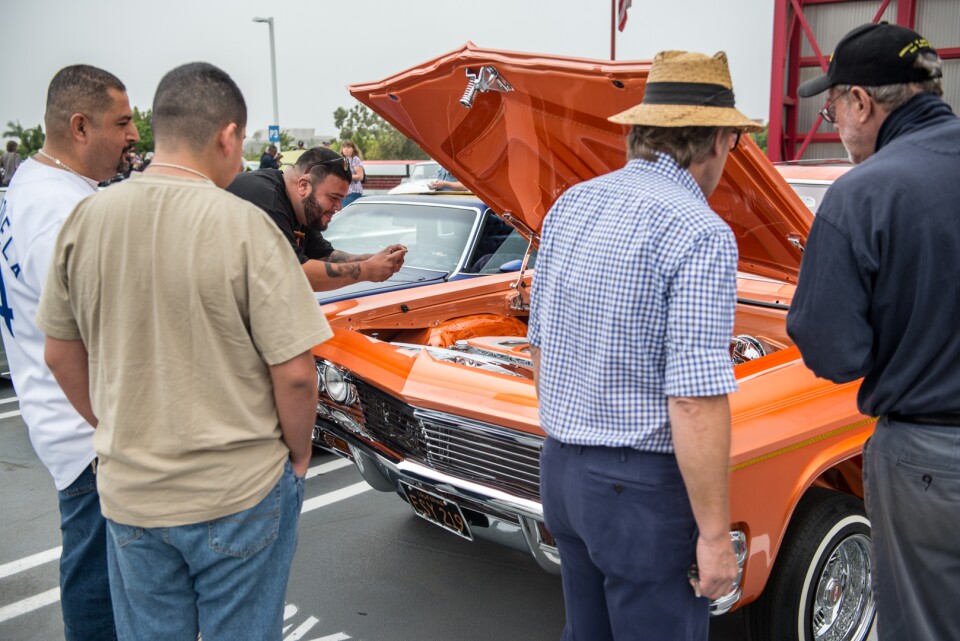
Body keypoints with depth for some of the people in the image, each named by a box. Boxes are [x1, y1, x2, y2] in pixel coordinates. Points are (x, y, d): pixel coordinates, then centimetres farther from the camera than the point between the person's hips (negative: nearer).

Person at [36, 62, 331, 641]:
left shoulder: (85, 219, -5)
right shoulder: (242, 225, -19)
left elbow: (61, 355, 6)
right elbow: (294, 373, -17)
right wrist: (299, 456, 0)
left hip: (128, 492, 4)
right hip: (240, 494, -4)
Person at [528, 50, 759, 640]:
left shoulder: (568, 207, 4)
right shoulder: (701, 236, -19)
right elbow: (696, 402, -23)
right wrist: (715, 534, -15)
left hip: (561, 469, 8)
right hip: (644, 487, -7)